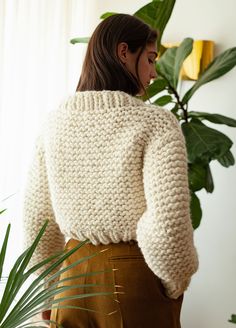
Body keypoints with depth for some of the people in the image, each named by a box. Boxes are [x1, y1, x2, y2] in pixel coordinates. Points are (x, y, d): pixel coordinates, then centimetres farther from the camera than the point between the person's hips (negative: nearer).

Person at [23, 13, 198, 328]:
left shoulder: (56, 121, 1)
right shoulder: (157, 122, -14)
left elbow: (37, 215, 6)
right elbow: (168, 222, -21)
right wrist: (174, 285, -3)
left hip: (75, 272, 4)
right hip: (134, 276, -4)